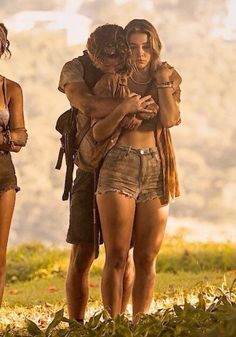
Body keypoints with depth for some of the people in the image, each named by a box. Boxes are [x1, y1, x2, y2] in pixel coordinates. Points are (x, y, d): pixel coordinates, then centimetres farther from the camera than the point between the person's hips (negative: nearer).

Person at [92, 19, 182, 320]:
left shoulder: (168, 80, 11)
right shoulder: (110, 83, 6)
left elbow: (170, 119, -6)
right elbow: (98, 133, -1)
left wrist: (163, 81, -6)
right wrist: (123, 108, -14)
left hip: (156, 170, 2)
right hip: (119, 167, -2)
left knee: (147, 259, 2)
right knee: (116, 257, -7)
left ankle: (139, 324, 8)